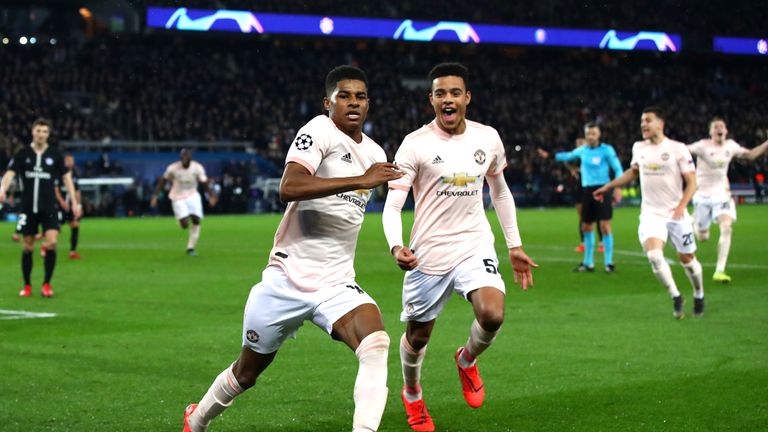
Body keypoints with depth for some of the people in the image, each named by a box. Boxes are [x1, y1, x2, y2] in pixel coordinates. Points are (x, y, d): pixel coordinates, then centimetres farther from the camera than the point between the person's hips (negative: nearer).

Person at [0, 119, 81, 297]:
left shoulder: (55, 155, 2)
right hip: (28, 207, 0)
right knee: (27, 247, 5)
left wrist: (74, 202, 3)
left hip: (49, 208, 0)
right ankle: (27, 286, 18)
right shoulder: (23, 154, -1)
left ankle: (47, 284, -1)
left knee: (51, 243, -15)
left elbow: (66, 177, 8)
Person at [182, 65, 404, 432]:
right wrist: (360, 180, -34)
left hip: (336, 285, 4)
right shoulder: (320, 130, -12)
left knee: (376, 347, -27)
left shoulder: (374, 154, 10)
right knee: (247, 373, 13)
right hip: (288, 279, -4)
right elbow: (288, 188, -31)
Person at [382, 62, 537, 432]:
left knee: (492, 315, -24)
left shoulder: (488, 138, 2)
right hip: (429, 253, -2)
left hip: (475, 245, 2)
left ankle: (467, 360, 12)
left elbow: (500, 192, 18)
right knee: (417, 336, 10)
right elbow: (392, 205, -13)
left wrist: (515, 246, 16)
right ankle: (412, 396, 42)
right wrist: (396, 246, -32)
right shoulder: (415, 145, -10)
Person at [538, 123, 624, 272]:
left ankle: (609, 263, -4)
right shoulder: (582, 150, 9)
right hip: (587, 190, 6)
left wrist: (617, 189, -15)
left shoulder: (606, 150, -6)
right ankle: (588, 263, 20)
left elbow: (618, 169, -6)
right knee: (586, 227, 9)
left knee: (605, 226, -11)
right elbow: (568, 156, 29)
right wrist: (550, 155, 30)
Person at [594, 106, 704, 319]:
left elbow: (691, 181, -6)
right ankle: (676, 297, -3)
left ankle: (699, 296, 33)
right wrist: (608, 186, 26)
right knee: (654, 255, -20)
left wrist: (681, 206, -20)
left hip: (676, 214, -2)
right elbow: (633, 172, 27)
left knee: (687, 259, 6)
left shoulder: (678, 149, -7)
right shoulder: (638, 148, 6)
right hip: (651, 214, 2)